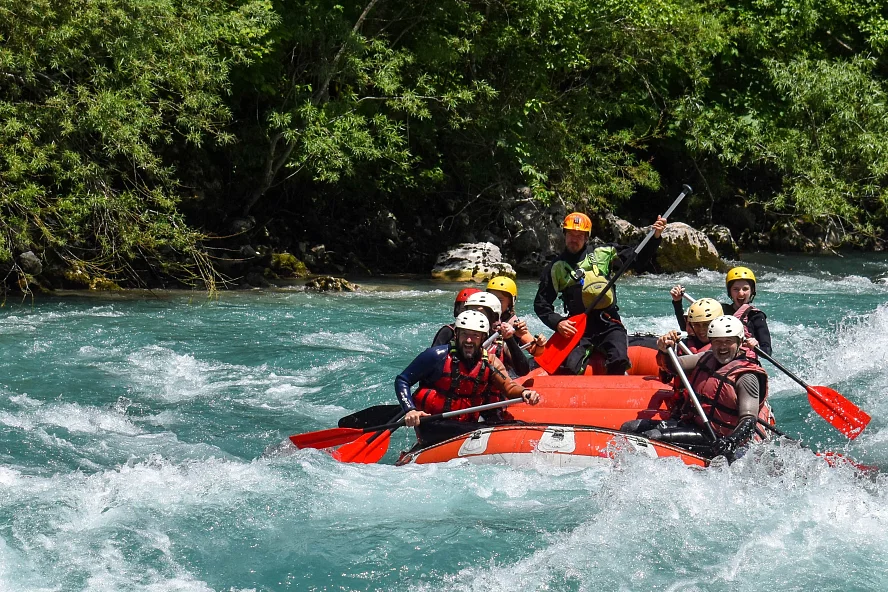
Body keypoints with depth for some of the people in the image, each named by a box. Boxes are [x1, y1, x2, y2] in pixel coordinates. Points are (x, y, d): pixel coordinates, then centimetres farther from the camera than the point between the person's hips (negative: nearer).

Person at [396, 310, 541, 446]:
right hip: (432, 427, -7)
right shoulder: (438, 356, -7)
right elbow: (402, 381, -4)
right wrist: (409, 410, -20)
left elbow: (509, 386, -7)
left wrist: (523, 393, -30)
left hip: (465, 425, 7)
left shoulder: (490, 363, 6)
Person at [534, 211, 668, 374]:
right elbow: (541, 304, 8)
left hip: (610, 325, 0)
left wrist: (655, 237, -3)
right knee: (570, 368, -23)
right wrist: (557, 323, -8)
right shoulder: (555, 268, 7)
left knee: (619, 362, -23)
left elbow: (638, 258, 11)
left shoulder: (603, 254, 9)